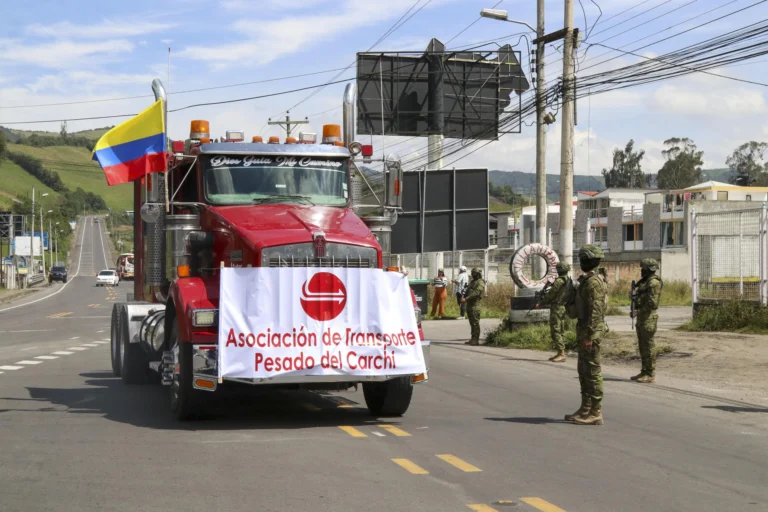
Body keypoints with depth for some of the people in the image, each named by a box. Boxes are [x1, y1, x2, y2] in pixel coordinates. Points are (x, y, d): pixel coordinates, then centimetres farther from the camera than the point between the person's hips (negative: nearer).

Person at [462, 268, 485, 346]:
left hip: (475, 305, -9)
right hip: (469, 304, 9)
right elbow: (468, 291, 25)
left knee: (475, 322, -9)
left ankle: (476, 340, -9)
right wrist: (464, 298, 7)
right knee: (472, 323, 11)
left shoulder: (480, 283, -9)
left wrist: (466, 299, -26)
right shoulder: (472, 281, 20)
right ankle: (473, 339, 15)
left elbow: (476, 293, -21)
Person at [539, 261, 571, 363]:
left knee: (556, 331, -9)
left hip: (557, 308, -9)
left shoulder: (559, 281, -16)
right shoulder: (569, 281, 11)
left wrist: (541, 303, 2)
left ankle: (562, 354, -13)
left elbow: (550, 294, -11)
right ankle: (560, 353, 17)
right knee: (559, 331, 15)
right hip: (563, 307, 9)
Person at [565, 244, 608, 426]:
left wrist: (589, 336, -24)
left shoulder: (593, 282, -17)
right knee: (584, 370, 14)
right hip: (585, 330, 11)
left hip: (591, 331, -11)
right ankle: (586, 409, 19)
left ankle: (595, 413, -4)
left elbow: (595, 311, -22)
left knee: (592, 371, -7)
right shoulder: (588, 280, 16)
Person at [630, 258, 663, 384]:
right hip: (641, 318, 10)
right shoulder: (645, 282, 17)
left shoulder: (654, 282, -14)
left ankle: (651, 375, -4)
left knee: (648, 346, -7)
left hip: (648, 318, -10)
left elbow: (652, 303, -20)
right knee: (642, 346, 13)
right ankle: (644, 372, 20)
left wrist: (639, 311, -14)